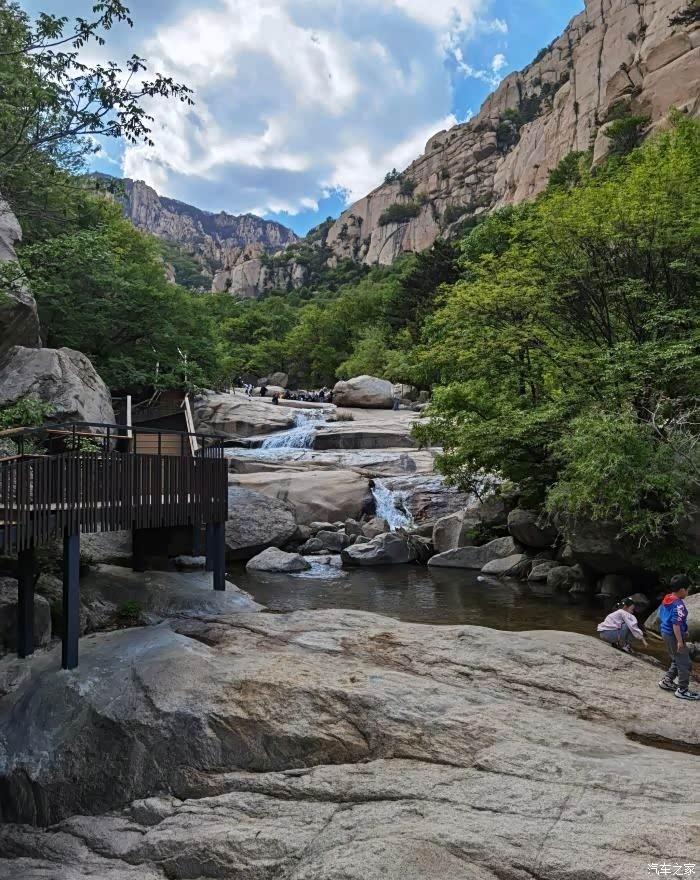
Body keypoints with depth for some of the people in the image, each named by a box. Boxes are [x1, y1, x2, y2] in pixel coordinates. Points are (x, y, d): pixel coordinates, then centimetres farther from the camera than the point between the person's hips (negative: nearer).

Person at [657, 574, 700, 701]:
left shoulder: (665, 600, 5)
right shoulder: (678, 604, -23)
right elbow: (676, 624, -26)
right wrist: (680, 641, -23)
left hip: (666, 633, 9)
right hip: (674, 636, -9)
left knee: (676, 660, 23)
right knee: (684, 663, 1)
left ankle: (667, 681, 27)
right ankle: (682, 690, 5)